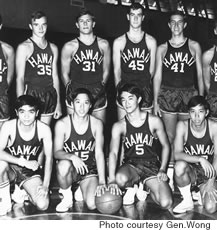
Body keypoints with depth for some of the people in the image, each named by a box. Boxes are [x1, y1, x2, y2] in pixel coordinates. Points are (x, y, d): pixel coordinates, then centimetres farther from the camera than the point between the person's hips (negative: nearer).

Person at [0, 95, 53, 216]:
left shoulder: (44, 129, -16)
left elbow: (49, 157, -12)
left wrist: (45, 185, -20)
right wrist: (24, 162, -35)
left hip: (31, 172, 1)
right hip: (11, 169, 0)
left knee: (43, 205, -21)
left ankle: (26, 191, 16)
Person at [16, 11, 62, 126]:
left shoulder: (53, 48, 13)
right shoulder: (24, 47, -3)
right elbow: (19, 78, -6)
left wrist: (58, 103, 12)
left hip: (50, 96, 5)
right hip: (31, 95, -4)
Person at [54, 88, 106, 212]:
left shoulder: (97, 124, -4)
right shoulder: (62, 124, -8)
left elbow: (99, 153, -7)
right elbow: (57, 153, -13)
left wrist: (102, 182, -16)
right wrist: (72, 157, -36)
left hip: (90, 170, 1)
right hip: (71, 170, -1)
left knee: (93, 205, -21)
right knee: (64, 165, -38)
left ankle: (81, 191, 16)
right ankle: (67, 196, -7)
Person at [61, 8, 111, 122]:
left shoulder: (103, 44, 6)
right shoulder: (69, 46, 1)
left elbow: (106, 71, 12)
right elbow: (65, 74, 6)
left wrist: (100, 87, 9)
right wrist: (72, 89, 6)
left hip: (98, 95, 2)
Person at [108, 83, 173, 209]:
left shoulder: (154, 121, -3)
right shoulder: (119, 126, -3)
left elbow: (165, 146, 7)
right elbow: (113, 152, -14)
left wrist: (162, 169, -7)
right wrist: (112, 180, -29)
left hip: (152, 165, 1)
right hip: (130, 164, 0)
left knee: (166, 204, -20)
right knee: (121, 179, -39)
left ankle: (144, 186, 12)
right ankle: (131, 188, 2)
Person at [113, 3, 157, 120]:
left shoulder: (151, 41, 7)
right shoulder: (119, 42, 6)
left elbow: (151, 70, 9)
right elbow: (116, 70, 7)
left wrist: (143, 85, 6)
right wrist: (120, 88, 2)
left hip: (145, 92, 1)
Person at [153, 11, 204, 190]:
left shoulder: (194, 46, 7)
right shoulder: (162, 48, 8)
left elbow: (200, 74, 6)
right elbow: (157, 75, 8)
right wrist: (155, 101, 3)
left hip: (189, 94, 0)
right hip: (168, 93, 0)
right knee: (170, 136, 2)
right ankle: (170, 176, 9)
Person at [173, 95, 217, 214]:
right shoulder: (182, 125, -13)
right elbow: (177, 154, -20)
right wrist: (200, 159, -32)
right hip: (190, 172, 0)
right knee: (180, 165, -37)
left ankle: (201, 193, 14)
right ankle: (187, 201, -10)